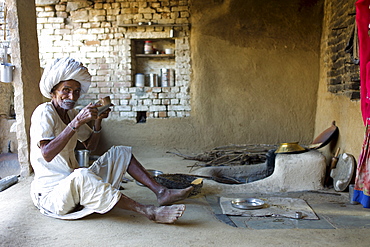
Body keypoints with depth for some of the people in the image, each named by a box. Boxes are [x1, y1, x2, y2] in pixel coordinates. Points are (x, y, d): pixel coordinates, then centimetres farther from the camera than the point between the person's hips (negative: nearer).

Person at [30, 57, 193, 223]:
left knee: (119, 152, 3)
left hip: (77, 187, 8)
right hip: (50, 192, -8)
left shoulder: (71, 113, 10)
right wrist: (77, 122, -32)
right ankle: (147, 211, -39)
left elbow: (90, 146, 16)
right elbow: (47, 154, -28)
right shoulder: (44, 112, -13)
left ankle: (161, 192, -8)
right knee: (81, 175, -40)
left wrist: (97, 121, -2)